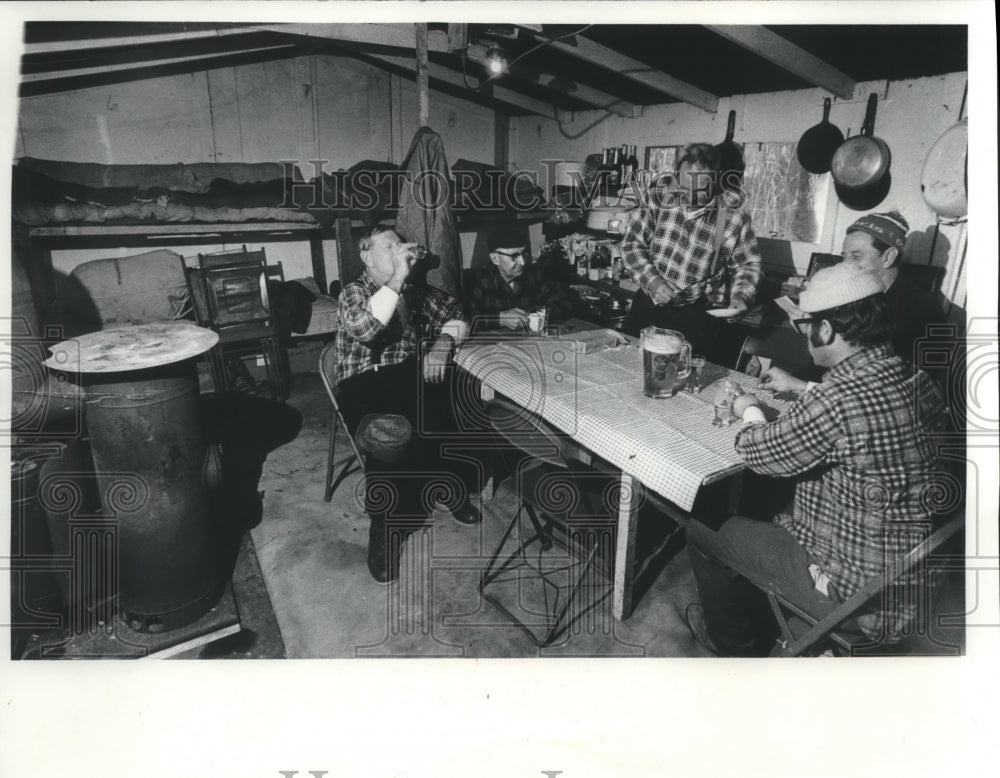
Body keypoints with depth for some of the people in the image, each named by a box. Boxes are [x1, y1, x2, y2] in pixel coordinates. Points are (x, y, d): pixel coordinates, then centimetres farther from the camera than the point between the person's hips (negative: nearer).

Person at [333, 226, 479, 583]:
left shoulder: (414, 289, 14)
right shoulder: (353, 293, 0)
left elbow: (454, 312, 14)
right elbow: (364, 329, -22)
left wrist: (442, 342, -7)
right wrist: (398, 279, -24)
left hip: (409, 374, 5)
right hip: (364, 383, -4)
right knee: (390, 439, -36)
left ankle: (452, 485, -4)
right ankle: (383, 529, -17)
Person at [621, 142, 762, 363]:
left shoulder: (732, 213, -5)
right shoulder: (659, 199, -1)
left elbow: (747, 265, 3)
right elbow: (631, 243, 1)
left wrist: (741, 296, -16)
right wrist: (652, 280, -12)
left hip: (700, 313, -2)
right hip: (649, 304, 2)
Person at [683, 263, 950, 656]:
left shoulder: (838, 400, -31)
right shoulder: (918, 382, -6)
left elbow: (760, 453, -16)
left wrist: (750, 412, 3)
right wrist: (794, 388, 14)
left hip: (855, 593, -8)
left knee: (702, 528, 6)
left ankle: (733, 643, 31)